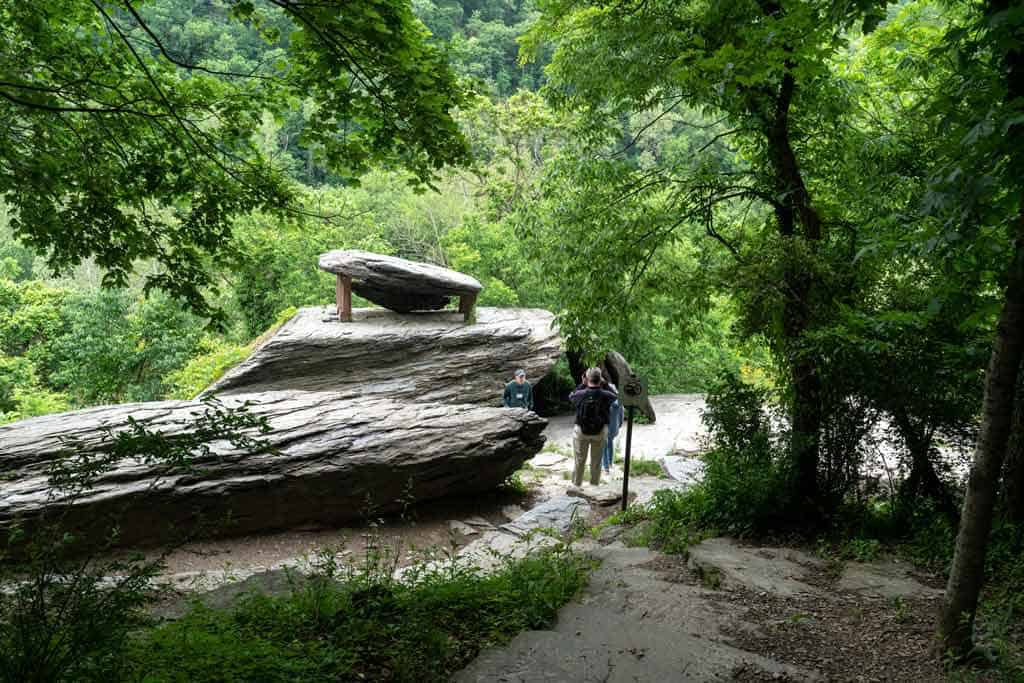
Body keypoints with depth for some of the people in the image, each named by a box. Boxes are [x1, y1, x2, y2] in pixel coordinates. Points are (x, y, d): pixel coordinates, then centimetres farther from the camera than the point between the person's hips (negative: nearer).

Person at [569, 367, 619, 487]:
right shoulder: (605, 395, -15)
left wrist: (583, 384, 9)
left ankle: (576, 485, 21)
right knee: (596, 461, 15)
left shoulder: (580, 394, -16)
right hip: (600, 432, 1)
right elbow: (616, 396, 8)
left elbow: (571, 396, 7)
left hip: (581, 431, 0)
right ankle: (594, 485, 24)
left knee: (579, 460, 13)